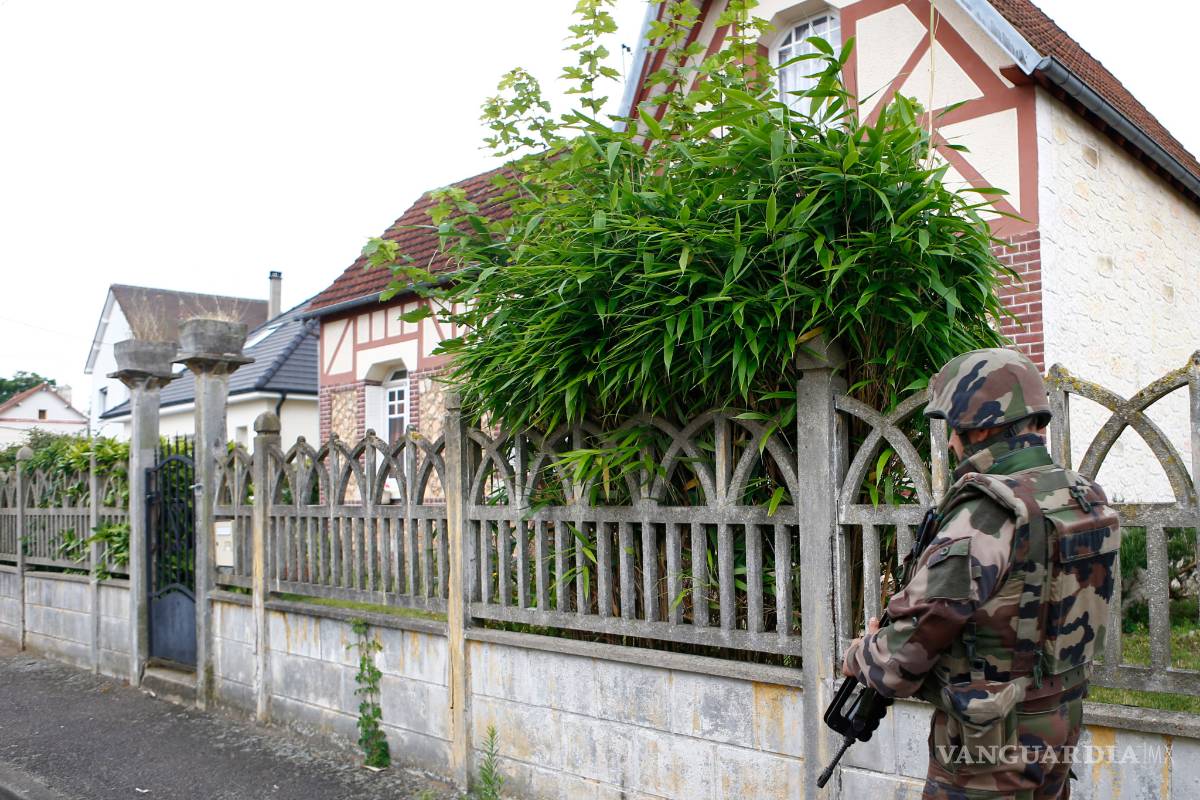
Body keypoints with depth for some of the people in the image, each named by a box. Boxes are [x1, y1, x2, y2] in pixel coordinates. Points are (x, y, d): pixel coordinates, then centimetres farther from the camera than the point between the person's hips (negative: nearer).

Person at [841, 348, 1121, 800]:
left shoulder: (985, 517, -26)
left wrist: (860, 657, -3)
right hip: (1059, 728, 8)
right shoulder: (1085, 499, 2)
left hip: (991, 747, -8)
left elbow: (914, 638, -22)